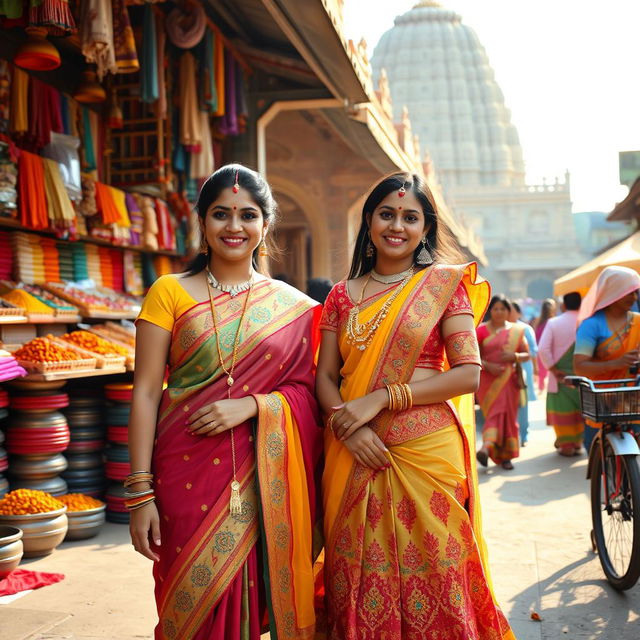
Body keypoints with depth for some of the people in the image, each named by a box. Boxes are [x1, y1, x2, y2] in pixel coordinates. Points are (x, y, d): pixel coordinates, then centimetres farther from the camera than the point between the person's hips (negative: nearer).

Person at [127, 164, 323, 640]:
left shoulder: (294, 307, 7)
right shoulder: (170, 293, 3)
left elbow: (307, 391, 4)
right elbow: (146, 392, -1)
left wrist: (250, 406, -15)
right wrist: (140, 493, -7)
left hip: (267, 476, 1)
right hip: (190, 471, -1)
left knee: (260, 596, 6)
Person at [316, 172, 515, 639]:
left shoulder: (444, 284, 1)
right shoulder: (343, 296, 10)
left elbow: (470, 372, -7)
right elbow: (325, 378, 8)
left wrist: (380, 399, -14)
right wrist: (347, 424, -14)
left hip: (427, 452, -3)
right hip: (357, 458, 3)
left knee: (429, 578, 4)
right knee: (361, 582, 9)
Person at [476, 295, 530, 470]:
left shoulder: (516, 330, 9)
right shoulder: (482, 330, 2)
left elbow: (527, 355, 11)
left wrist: (514, 356, -10)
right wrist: (487, 365, -16)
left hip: (509, 380, 2)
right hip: (488, 380, -2)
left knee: (508, 416, 3)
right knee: (494, 413, -13)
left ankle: (506, 456, 9)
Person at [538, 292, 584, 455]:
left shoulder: (553, 323, -7)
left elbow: (543, 349, -15)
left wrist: (552, 368, -7)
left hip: (560, 375, -1)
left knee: (562, 410, 9)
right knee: (580, 409, 15)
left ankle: (566, 445, 11)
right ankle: (577, 443, 22)